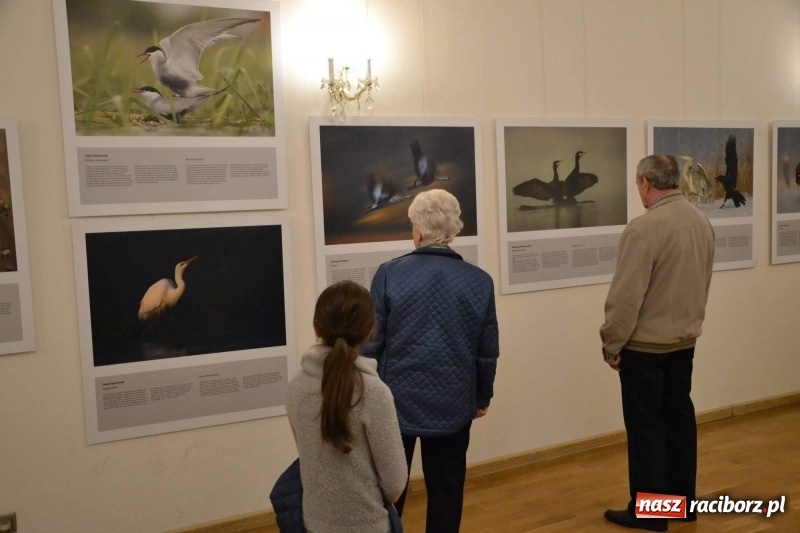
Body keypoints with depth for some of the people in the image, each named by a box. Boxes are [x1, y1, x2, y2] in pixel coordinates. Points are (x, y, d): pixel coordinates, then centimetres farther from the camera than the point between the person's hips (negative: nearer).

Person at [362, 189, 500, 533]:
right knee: (446, 492, 16)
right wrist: (483, 396, 16)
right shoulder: (480, 281, -6)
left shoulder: (389, 274, -13)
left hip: (396, 402, -1)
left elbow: (370, 343, -9)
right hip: (453, 405, 1)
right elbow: (488, 351, 1)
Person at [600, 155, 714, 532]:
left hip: (644, 346, -8)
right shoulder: (702, 222, 4)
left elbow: (626, 295, -21)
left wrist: (611, 344, -11)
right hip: (684, 341, 8)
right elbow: (702, 283, 12)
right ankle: (683, 500, 29)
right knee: (679, 417, 17)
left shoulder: (645, 227, -21)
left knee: (646, 427, 2)